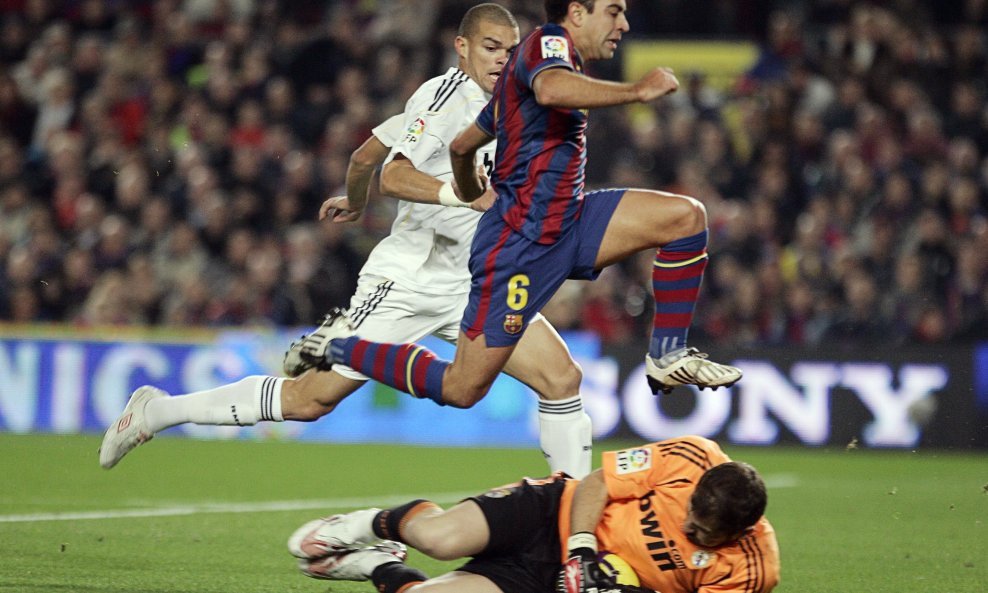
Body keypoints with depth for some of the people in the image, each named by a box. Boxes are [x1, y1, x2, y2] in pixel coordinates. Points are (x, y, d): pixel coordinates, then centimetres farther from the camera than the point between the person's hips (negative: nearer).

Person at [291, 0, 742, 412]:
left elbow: (461, 146, 29)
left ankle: (668, 357, 2)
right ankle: (340, 346, 12)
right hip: (520, 241, -10)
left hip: (565, 224, 10)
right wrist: (637, 91, -30)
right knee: (462, 389, -5)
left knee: (685, 217, -4)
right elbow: (551, 89, -36)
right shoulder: (549, 41, -8)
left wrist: (474, 200, 48)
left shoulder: (548, 54, 21)